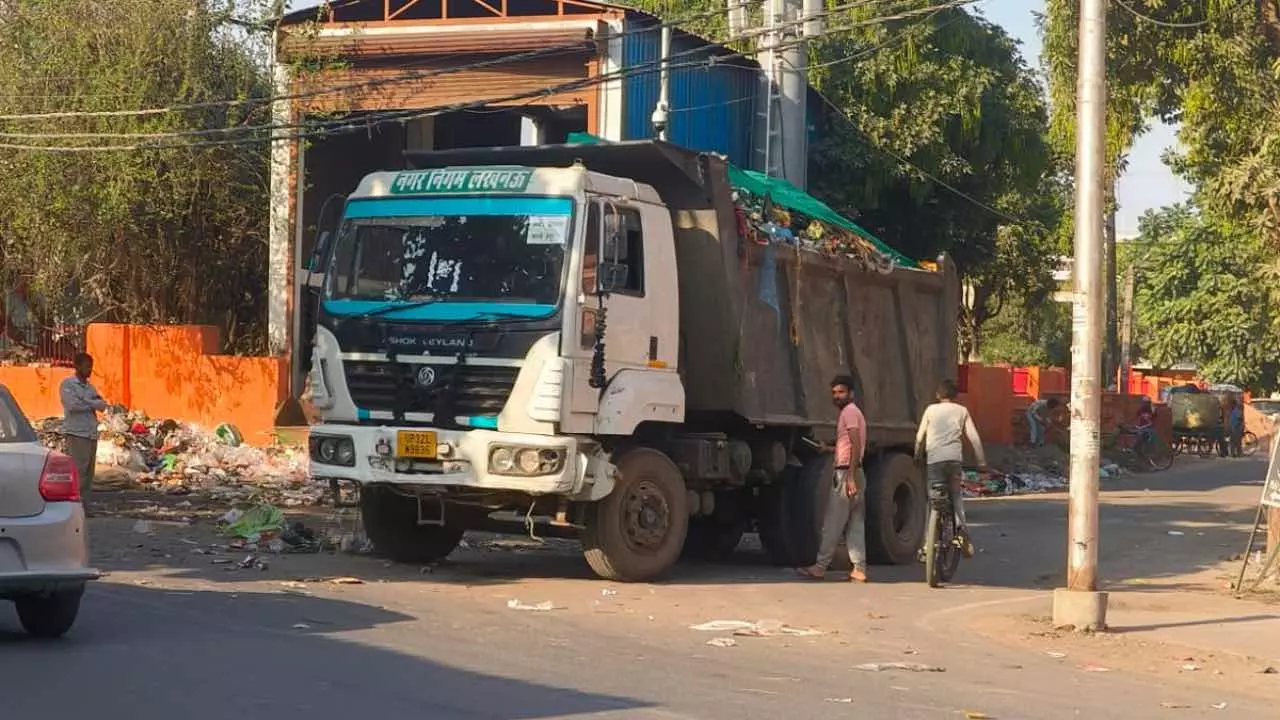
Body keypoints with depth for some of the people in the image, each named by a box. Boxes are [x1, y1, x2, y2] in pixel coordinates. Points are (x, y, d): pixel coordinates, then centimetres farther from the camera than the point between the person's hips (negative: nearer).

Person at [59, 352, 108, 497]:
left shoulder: (89, 387, 19)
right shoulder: (68, 384, -2)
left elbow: (103, 405, 8)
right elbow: (73, 405, -17)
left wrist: (85, 402, -10)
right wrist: (93, 404, -4)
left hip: (92, 434, 7)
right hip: (76, 433, -7)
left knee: (89, 473, 6)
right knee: (78, 471, -13)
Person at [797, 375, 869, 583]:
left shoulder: (849, 412, -10)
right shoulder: (852, 412, 20)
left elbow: (856, 446, -19)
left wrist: (850, 477, -24)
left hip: (846, 473, -10)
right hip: (853, 474, 10)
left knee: (832, 524, -4)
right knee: (855, 525, 7)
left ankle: (820, 567, 0)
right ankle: (859, 569, 4)